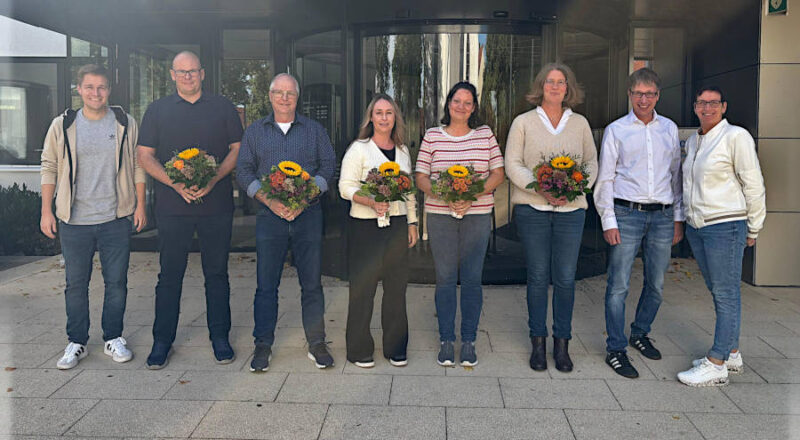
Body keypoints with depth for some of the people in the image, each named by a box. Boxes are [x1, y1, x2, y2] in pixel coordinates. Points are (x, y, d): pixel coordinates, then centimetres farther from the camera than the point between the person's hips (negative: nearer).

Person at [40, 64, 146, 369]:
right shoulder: (62, 126, 4)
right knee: (76, 284, 8)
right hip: (74, 221, 1)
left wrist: (140, 205, 2)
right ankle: (76, 343, 22)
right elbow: (49, 168, 7)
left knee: (116, 282, 6)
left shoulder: (126, 124, 3)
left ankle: (113, 339, 21)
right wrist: (46, 210, 2)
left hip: (116, 219, 0)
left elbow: (138, 165, 7)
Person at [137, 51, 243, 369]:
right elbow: (145, 156, 5)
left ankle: (220, 337, 17)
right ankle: (162, 341, 15)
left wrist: (214, 179, -11)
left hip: (216, 204, 0)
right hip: (172, 206, 0)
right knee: (170, 274, 4)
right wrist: (176, 183, -11)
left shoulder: (222, 108, 9)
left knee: (217, 273, 6)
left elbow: (237, 149, 6)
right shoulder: (158, 110, 9)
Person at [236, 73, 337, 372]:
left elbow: (328, 166, 4)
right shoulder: (255, 131, 12)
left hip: (308, 214, 0)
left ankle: (316, 343, 14)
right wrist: (268, 200, -10)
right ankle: (263, 345, 13)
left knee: (312, 283, 3)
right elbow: (244, 171, 7)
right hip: (269, 216, 0)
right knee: (266, 285, 2)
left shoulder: (314, 130, 11)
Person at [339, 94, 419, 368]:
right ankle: (359, 350, 14)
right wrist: (372, 202, -23)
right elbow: (346, 187, -8)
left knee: (396, 286, 8)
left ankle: (395, 349, 20)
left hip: (397, 224, 5)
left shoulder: (402, 151, 14)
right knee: (363, 287, 1)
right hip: (365, 225, -4)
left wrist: (412, 222, 13)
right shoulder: (359, 149, -1)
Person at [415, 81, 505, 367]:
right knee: (445, 278, 4)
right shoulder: (432, 136, 5)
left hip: (477, 215, 0)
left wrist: (472, 195, -12)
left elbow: (498, 173, 4)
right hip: (439, 215, 0)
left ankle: (469, 341, 15)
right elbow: (420, 178, 3)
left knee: (472, 279, 2)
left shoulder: (485, 134, 7)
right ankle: (446, 341, 15)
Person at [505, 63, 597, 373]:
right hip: (532, 208, -1)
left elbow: (592, 163, 12)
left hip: (571, 209, 2)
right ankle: (538, 342, 15)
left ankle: (562, 344, 14)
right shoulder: (523, 122, 5)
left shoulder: (580, 123, 12)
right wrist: (540, 188, -15)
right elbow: (512, 164, -1)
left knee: (565, 278, 1)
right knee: (538, 276, 4)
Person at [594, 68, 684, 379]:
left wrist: (678, 218, 11)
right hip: (627, 213, -3)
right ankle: (615, 349, 4)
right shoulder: (616, 130, 3)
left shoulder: (669, 129, 13)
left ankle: (640, 334, 31)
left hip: (662, 215, 4)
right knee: (619, 285, -5)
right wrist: (608, 221, -6)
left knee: (656, 284, 11)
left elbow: (676, 175, 15)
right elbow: (605, 178, 1)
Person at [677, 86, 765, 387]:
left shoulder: (736, 136, -8)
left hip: (725, 226, -8)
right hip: (696, 227, 8)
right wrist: (684, 219, 17)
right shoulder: (692, 141, 14)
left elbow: (754, 186, -8)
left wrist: (753, 230, -4)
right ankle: (731, 354, 24)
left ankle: (716, 365, 0)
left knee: (726, 294, -3)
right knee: (717, 292, 13)